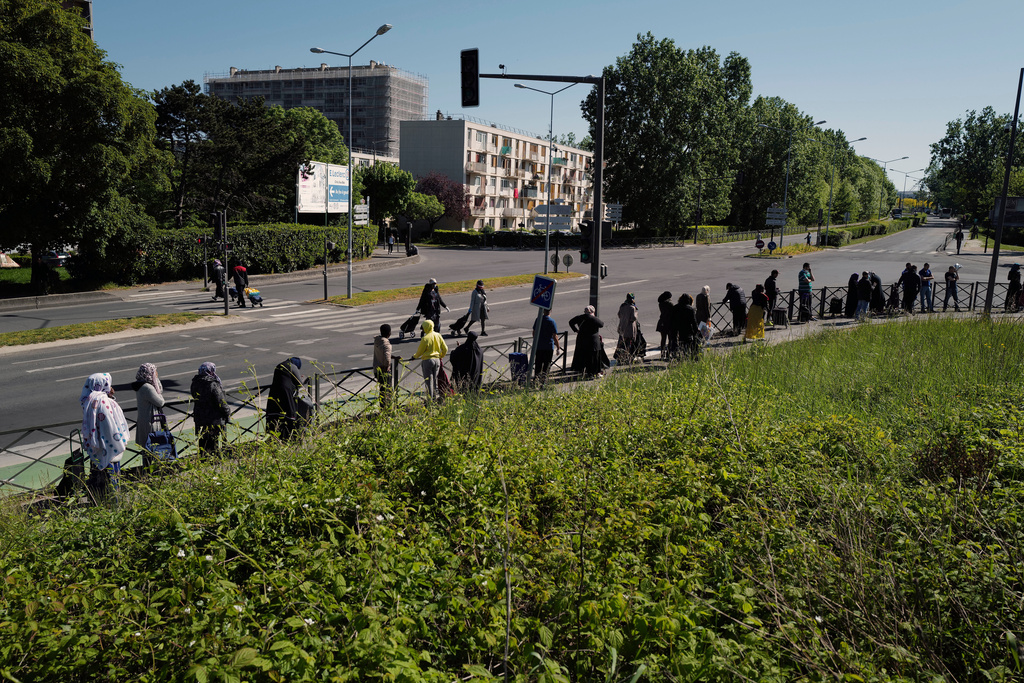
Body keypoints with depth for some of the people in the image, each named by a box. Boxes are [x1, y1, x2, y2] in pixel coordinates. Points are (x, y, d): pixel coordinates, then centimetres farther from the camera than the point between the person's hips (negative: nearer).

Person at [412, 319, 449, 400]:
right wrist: (441, 356, 25)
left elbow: (420, 351, -6)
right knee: (434, 379, 16)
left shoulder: (425, 338, -15)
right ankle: (435, 397, 20)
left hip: (428, 360, -6)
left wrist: (415, 356, 14)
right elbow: (445, 349, 8)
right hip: (437, 360, 6)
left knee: (428, 381, 0)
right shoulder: (438, 335, 4)